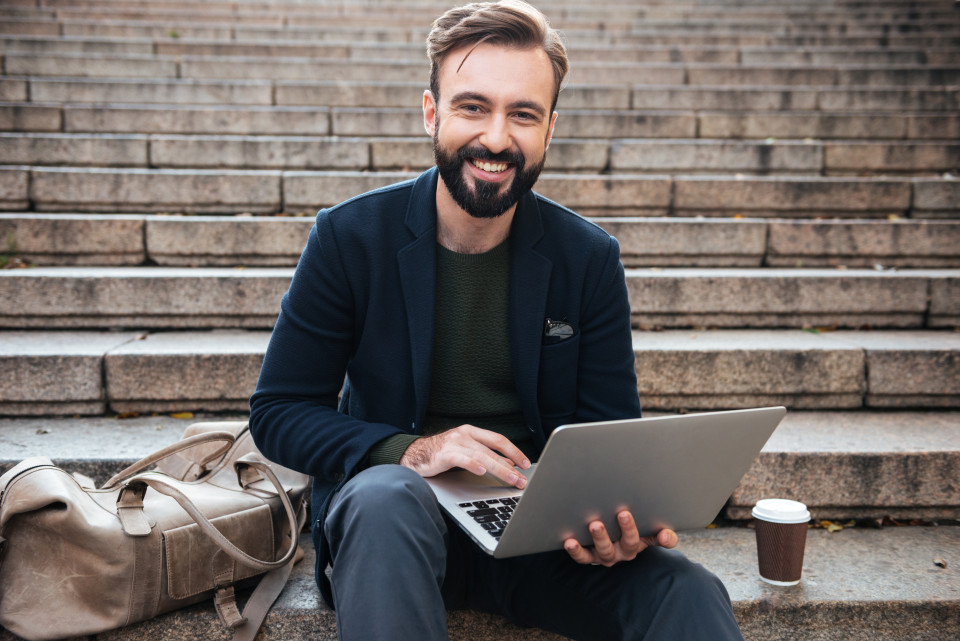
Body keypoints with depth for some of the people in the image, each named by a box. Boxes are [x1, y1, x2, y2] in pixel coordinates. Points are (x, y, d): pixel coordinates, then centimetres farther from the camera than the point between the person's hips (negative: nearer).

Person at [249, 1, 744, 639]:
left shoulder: (590, 258, 0)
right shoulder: (350, 235, -5)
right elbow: (278, 410, -2)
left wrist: (624, 515, -22)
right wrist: (408, 450, -20)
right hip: (390, 513, 0)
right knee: (388, 497, -37)